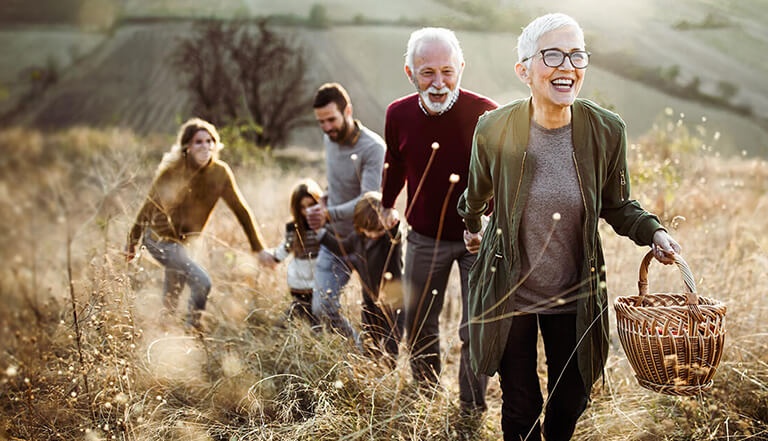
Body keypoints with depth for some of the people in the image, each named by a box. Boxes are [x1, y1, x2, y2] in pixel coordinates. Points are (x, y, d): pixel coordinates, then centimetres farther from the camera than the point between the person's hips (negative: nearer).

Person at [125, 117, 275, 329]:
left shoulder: (220, 172, -11)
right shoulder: (172, 171, -20)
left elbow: (241, 210, -4)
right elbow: (149, 205, -9)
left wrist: (259, 248, -4)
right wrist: (132, 242, -1)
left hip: (184, 240, 5)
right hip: (160, 238, -5)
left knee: (172, 297, 21)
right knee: (202, 282, -20)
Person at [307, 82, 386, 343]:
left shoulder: (372, 148, -21)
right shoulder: (329, 138, 2)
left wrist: (329, 214, -41)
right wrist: (326, 199, 5)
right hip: (334, 239, 6)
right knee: (323, 307, 0)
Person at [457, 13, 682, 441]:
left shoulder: (607, 131, -12)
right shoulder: (494, 129, -15)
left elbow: (617, 205, 3)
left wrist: (653, 231, -14)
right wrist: (472, 228, 23)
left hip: (575, 297, 2)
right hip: (510, 293, -1)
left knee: (571, 399, 20)